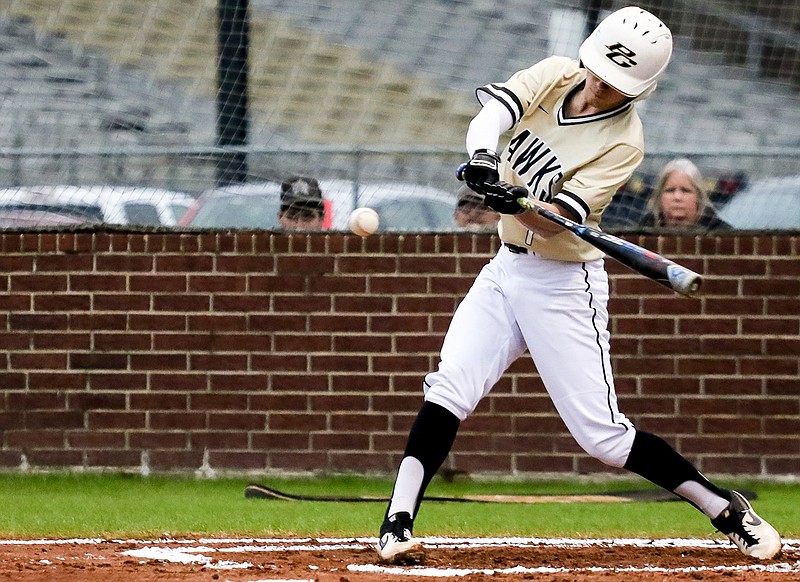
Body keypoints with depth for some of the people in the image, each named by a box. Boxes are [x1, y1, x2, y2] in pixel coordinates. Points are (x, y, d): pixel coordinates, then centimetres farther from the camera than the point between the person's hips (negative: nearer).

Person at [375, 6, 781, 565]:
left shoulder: (623, 141, -18)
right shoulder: (556, 75, -3)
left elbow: (555, 222, -26)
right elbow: (493, 110, -21)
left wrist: (515, 204, -47)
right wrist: (482, 157, -43)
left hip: (564, 286, -5)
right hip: (507, 269, 5)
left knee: (602, 435, -6)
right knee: (448, 391, -12)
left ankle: (728, 512, 7)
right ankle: (396, 527, -11)